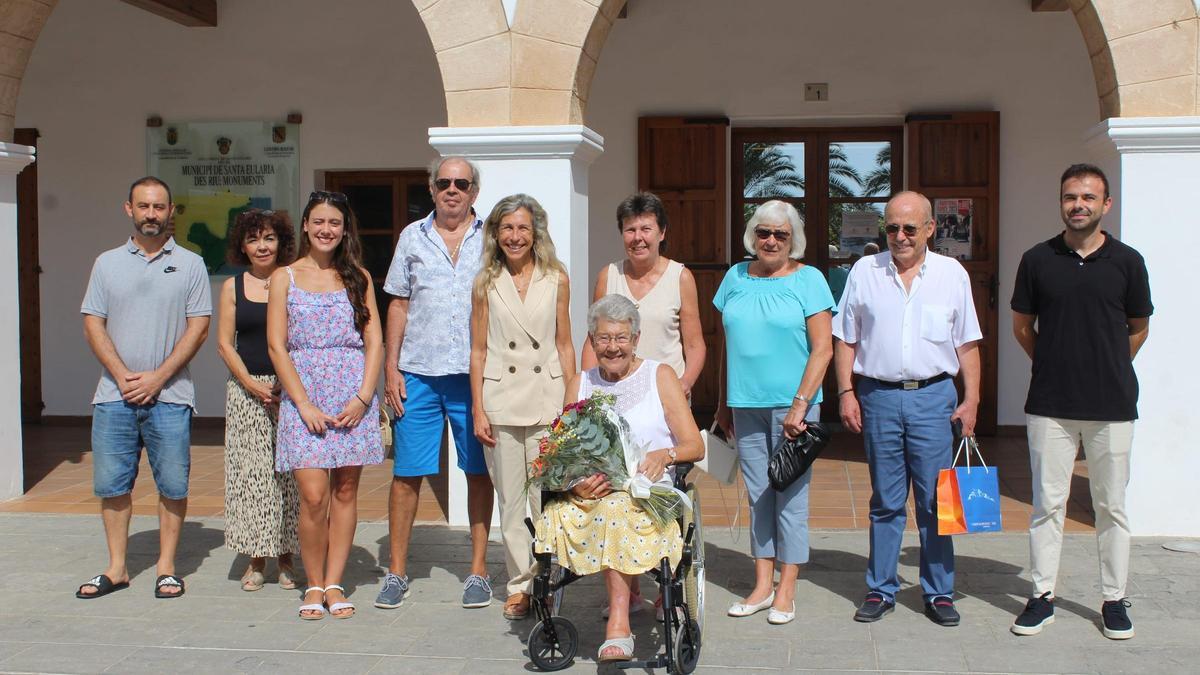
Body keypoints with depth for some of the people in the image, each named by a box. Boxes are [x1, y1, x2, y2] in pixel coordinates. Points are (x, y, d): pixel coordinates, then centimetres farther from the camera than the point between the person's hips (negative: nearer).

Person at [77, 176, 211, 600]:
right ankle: (116, 568, 16)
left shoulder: (189, 264, 4)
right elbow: (93, 324, 6)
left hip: (169, 395, -2)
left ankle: (166, 567, 12)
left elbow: (198, 326, -2)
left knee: (172, 485, 0)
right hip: (114, 394, 2)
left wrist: (158, 376, -10)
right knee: (111, 484, 5)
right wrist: (123, 375, -7)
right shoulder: (107, 263, 11)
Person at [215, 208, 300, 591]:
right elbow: (224, 344, 4)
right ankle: (256, 561, 10)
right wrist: (253, 385, -8)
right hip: (246, 391, 1)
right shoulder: (233, 287, 7)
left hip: (291, 389, -1)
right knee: (250, 473, 1)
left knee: (289, 472, 0)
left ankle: (286, 559, 11)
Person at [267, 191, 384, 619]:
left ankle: (333, 584, 13)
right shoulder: (285, 277, 7)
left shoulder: (358, 278, 11)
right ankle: (314, 586, 6)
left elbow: (374, 342, 6)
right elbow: (276, 346, 1)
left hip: (353, 396, 2)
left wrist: (363, 397, -7)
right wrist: (304, 404, -9)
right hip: (303, 394, -2)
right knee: (313, 495, -10)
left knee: (345, 491, 3)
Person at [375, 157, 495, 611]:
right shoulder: (413, 237, 11)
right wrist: (390, 367, 3)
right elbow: (399, 305, 11)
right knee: (407, 472, 1)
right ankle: (397, 571, 12)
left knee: (479, 471, 5)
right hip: (418, 373, 1)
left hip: (475, 373, -1)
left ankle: (478, 570, 16)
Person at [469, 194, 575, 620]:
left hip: (547, 398, 0)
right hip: (500, 399, 1)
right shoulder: (486, 283, 6)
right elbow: (478, 350, 6)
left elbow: (564, 345, 8)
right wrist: (478, 410, 0)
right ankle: (520, 585, 14)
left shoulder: (556, 279, 6)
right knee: (511, 502, 5)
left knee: (548, 498, -4)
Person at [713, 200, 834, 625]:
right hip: (746, 405, 4)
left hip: (791, 404, -4)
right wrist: (725, 403, 14)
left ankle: (786, 590, 9)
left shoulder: (808, 280, -3)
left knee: (790, 495, 1)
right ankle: (762, 585, 19)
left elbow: (823, 349, -8)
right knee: (757, 494, 10)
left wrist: (800, 404, -15)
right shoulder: (736, 278, 10)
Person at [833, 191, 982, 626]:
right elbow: (846, 340, 8)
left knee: (936, 501, 2)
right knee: (885, 502, 8)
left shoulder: (952, 274, 6)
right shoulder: (864, 272, 6)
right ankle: (880, 590, 17)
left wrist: (971, 399, 2)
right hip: (879, 396, 0)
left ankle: (939, 593, 13)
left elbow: (967, 345, 9)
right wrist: (846, 393, 0)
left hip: (933, 397, 0)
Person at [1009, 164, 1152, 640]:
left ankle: (1114, 600, 19)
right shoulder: (1038, 259, 1)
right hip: (1050, 404, 0)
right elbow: (1022, 326, 12)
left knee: (1112, 506, 8)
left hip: (1112, 405, 0)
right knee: (1048, 503, 5)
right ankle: (1043, 596, 14)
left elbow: (1139, 328, 13)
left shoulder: (1126, 261, 0)